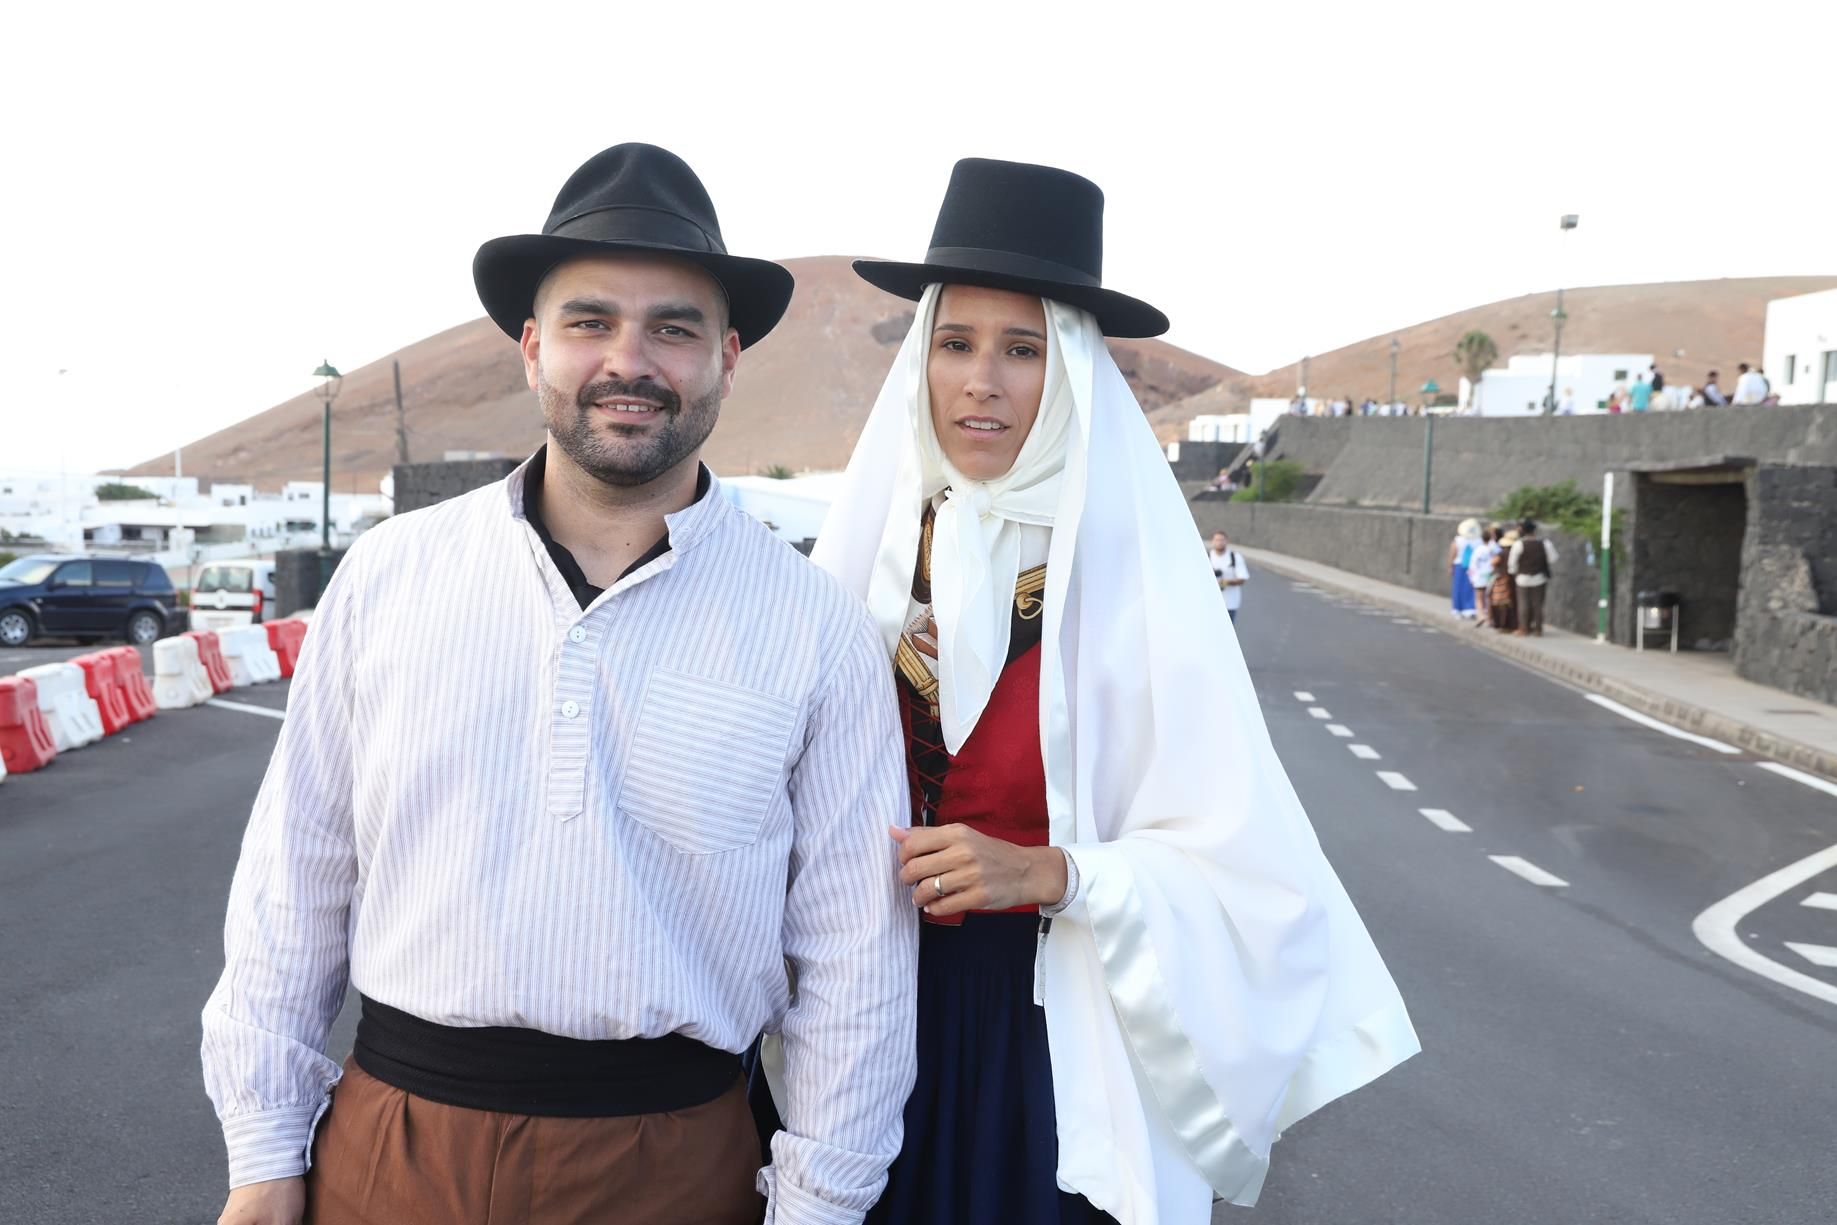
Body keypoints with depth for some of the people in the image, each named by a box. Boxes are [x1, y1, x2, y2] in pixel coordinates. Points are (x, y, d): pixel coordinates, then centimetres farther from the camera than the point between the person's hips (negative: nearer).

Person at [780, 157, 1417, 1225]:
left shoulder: (1130, 569, -14)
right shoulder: (872, 548, -4)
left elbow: (1231, 860, -12)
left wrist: (1050, 874, -24)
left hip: (1060, 1032, -3)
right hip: (886, 1007, 3)